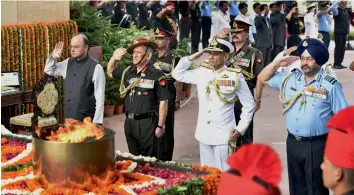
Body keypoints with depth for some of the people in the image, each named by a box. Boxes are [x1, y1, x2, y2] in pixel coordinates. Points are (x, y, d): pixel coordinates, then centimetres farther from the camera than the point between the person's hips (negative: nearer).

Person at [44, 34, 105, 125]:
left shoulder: (95, 67, -13)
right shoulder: (68, 63, 8)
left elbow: (100, 96, -14)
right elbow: (49, 71, 22)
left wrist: (97, 121, -16)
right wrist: (53, 58, 1)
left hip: (86, 119, -7)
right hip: (68, 117, 7)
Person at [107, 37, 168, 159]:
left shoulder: (156, 75, -12)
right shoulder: (127, 72, 6)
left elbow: (163, 102, -11)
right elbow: (110, 72, 25)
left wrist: (160, 126, -11)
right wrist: (114, 58, 5)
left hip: (147, 123, -6)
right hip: (129, 122, 6)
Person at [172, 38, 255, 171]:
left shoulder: (235, 76, -7)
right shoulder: (201, 72, 6)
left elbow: (249, 105, -2)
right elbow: (177, 74, 16)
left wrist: (240, 129, -7)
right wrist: (190, 58, 3)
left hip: (224, 135, -5)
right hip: (204, 134, 5)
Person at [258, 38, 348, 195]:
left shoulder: (330, 85, -8)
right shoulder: (290, 79, 6)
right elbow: (263, 79, 16)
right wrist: (277, 63, 1)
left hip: (317, 145, -5)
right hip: (293, 142, 5)